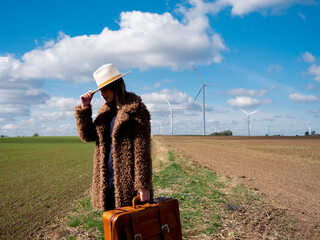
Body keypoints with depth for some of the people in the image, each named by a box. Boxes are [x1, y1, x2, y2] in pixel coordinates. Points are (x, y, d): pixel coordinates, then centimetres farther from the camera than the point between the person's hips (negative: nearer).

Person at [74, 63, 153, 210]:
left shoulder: (135, 109, -9)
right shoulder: (106, 110, 14)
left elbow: (142, 149, -14)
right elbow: (87, 135, 9)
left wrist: (143, 185, -16)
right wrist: (84, 109, -2)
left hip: (128, 180, -7)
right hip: (107, 179, 7)